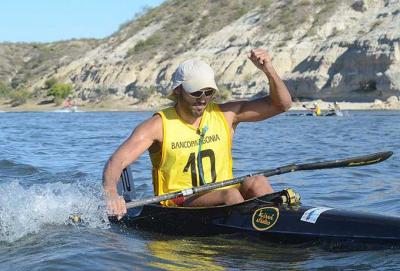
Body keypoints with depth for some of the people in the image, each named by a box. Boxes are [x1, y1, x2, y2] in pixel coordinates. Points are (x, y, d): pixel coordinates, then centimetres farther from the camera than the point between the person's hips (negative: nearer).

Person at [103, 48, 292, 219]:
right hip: (177, 208, -4)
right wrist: (110, 192, -36)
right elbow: (117, 161, -15)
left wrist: (268, 70, -10)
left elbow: (281, 104, 8)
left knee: (256, 183, -26)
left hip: (223, 202, 4)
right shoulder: (159, 125, -4)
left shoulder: (225, 115, 7)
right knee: (230, 194, -31)